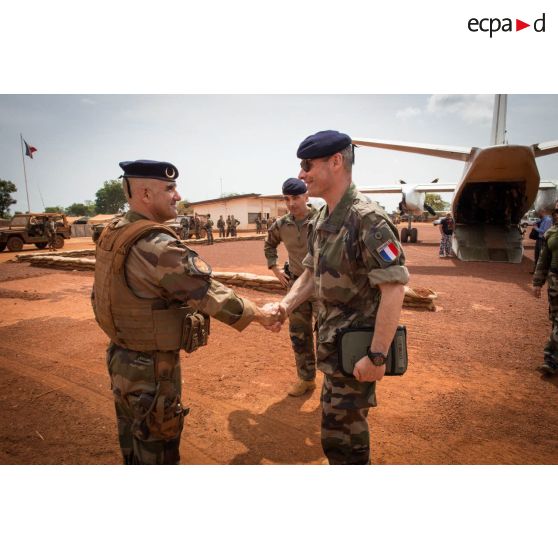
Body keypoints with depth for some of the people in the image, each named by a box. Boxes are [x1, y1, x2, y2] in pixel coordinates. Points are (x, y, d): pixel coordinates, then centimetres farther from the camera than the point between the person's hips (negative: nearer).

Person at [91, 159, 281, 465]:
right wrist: (259, 314, -13)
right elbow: (209, 294, -25)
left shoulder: (112, 233, 2)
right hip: (150, 367, -9)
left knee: (133, 437, 28)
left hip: (122, 357, 9)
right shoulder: (156, 245, -28)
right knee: (156, 447, 13)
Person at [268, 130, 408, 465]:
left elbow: (394, 290, -24)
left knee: (340, 432, 5)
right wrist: (285, 306, -3)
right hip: (332, 339, 8)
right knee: (349, 421, 25)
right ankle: (357, 461, 47)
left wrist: (377, 356, -24)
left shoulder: (368, 220, -21)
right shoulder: (321, 220, 6)